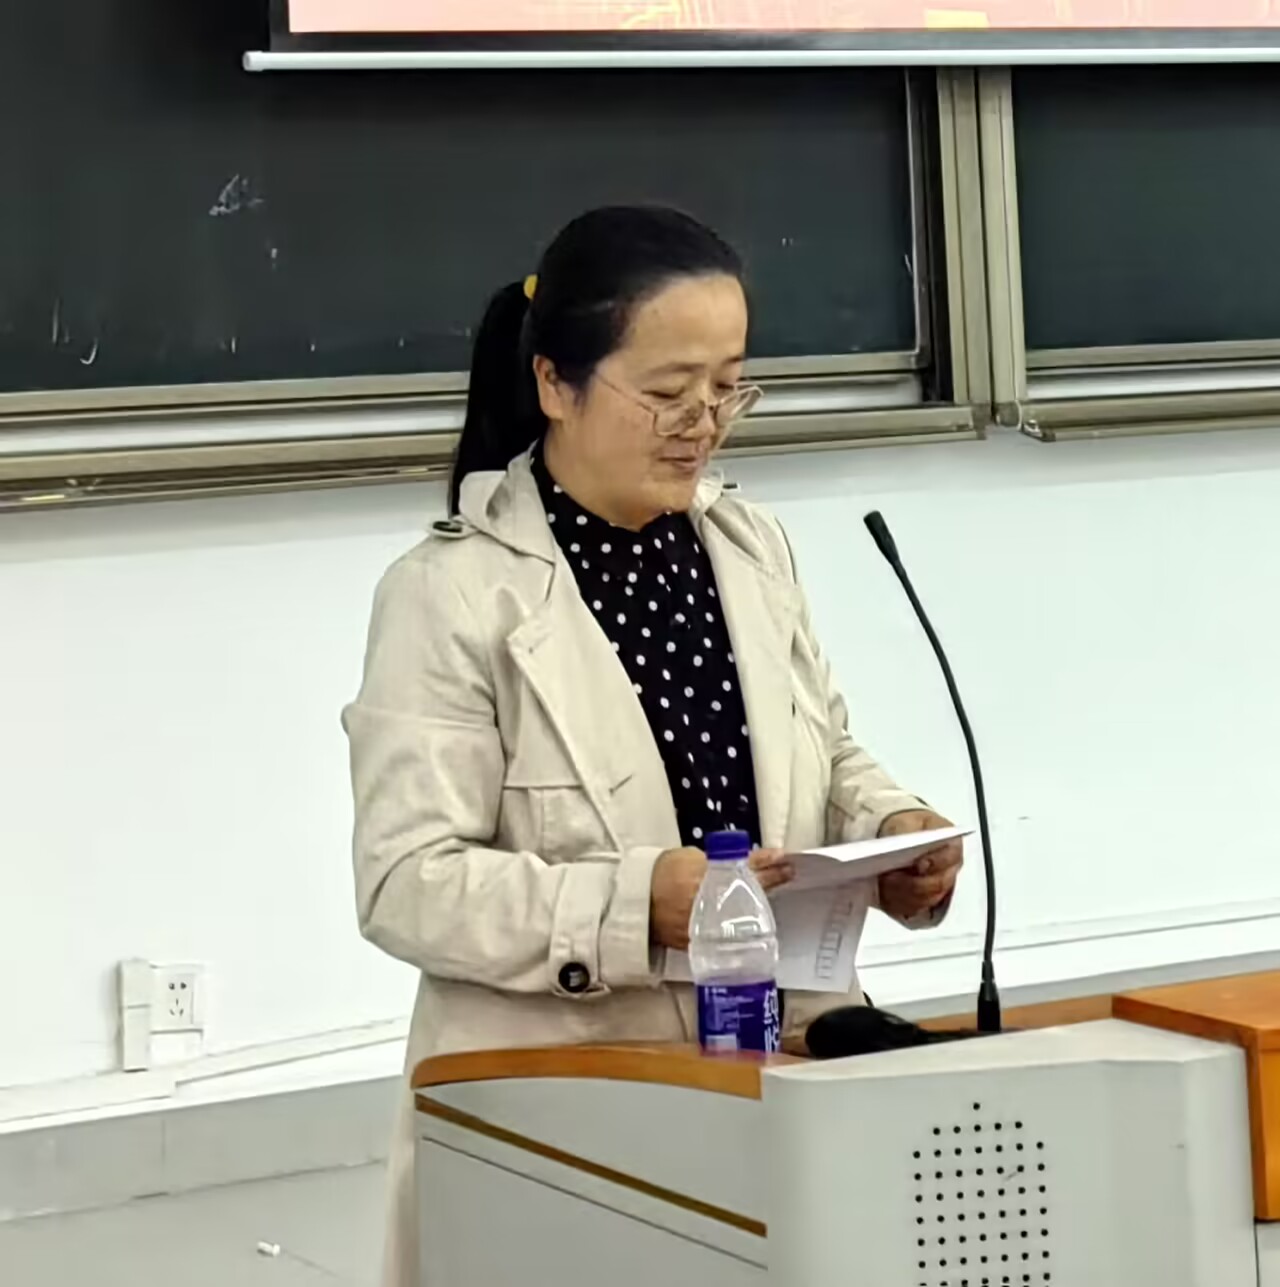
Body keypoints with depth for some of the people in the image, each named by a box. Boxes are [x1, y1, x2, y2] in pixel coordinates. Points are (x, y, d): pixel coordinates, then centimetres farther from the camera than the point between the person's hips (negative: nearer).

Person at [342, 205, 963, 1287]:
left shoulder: (754, 548, 8)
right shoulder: (453, 596, -10)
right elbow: (409, 885, -15)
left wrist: (890, 829, -4)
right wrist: (640, 902, -26)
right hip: (561, 1100, -5)